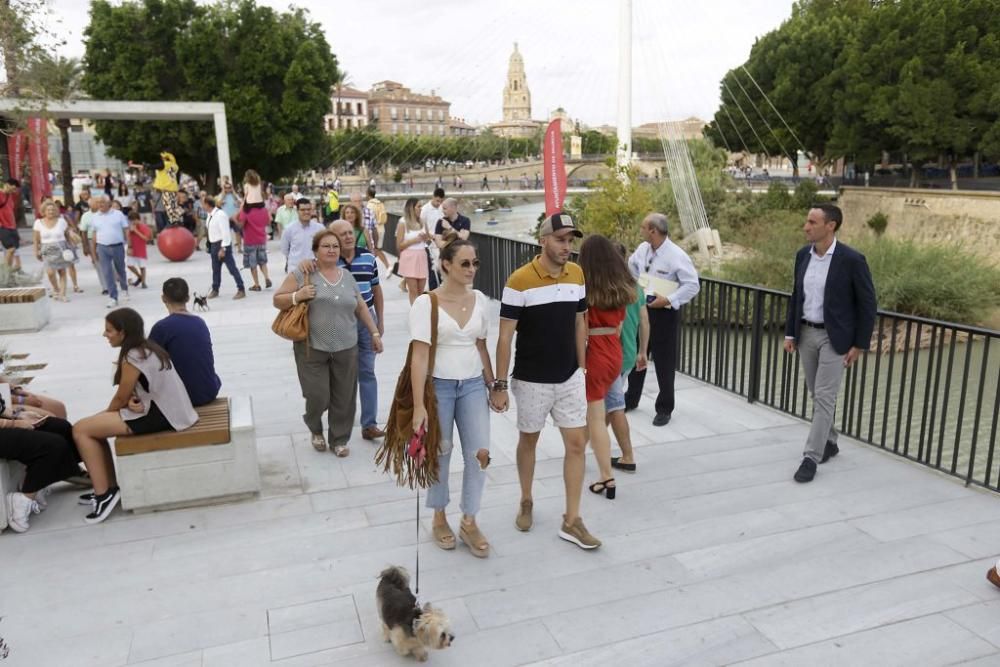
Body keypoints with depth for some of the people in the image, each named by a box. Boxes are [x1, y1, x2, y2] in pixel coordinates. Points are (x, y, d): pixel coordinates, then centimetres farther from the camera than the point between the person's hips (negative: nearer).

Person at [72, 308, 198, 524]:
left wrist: (112, 410, 13)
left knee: (81, 429, -5)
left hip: (161, 417, -10)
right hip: (167, 410, 10)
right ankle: (110, 487, 19)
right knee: (94, 427, 16)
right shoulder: (147, 348, 12)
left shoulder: (132, 358, -16)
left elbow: (120, 398, -7)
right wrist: (133, 401, -6)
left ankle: (104, 493, 1)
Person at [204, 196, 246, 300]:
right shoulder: (210, 215, 8)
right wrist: (210, 245, 13)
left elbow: (225, 232, -21)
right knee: (215, 269, 16)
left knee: (232, 267, -6)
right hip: (214, 244, 9)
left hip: (223, 244, -9)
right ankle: (215, 290, 28)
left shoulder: (220, 215, -18)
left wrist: (223, 248, -22)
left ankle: (241, 290, -3)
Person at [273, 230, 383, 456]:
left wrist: (374, 333, 15)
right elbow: (277, 301, 0)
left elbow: (361, 307, 17)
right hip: (312, 349, -3)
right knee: (318, 397, -1)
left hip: (346, 349, 4)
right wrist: (297, 296, -18)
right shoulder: (302, 273, -3)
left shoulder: (347, 276, 11)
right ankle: (315, 430, 31)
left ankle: (339, 440, 27)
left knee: (343, 399, 7)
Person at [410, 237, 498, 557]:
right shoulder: (426, 303, -12)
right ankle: (439, 518, 31)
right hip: (439, 385, -4)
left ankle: (469, 523, 20)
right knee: (440, 454, 10)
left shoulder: (480, 300, 3)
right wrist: (419, 405, -17)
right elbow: (419, 356, -14)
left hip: (473, 385, 4)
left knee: (479, 453, 1)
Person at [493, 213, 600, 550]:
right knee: (528, 441, 15)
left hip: (570, 378, 4)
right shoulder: (520, 281, -17)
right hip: (532, 380, -4)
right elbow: (505, 335, -14)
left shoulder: (577, 274, 0)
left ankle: (571, 521, 15)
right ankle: (526, 502, 37)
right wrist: (500, 384, -13)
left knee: (576, 444, 4)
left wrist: (581, 368, 11)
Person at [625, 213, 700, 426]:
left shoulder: (677, 256, -19)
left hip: (664, 314, -6)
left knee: (664, 362, 3)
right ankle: (631, 398, 35)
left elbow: (692, 285, -19)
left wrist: (668, 300, -25)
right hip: (642, 309, 6)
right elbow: (631, 267, 21)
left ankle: (664, 409, 17)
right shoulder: (642, 249, 1)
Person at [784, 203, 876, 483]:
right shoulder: (803, 255, 2)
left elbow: (867, 304, -10)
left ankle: (811, 456, 1)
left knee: (824, 397, -5)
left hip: (835, 338, -6)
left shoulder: (852, 259, -15)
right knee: (817, 394, 15)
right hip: (806, 334, 6)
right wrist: (790, 333, 8)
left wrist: (859, 345, -10)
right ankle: (829, 442, 33)